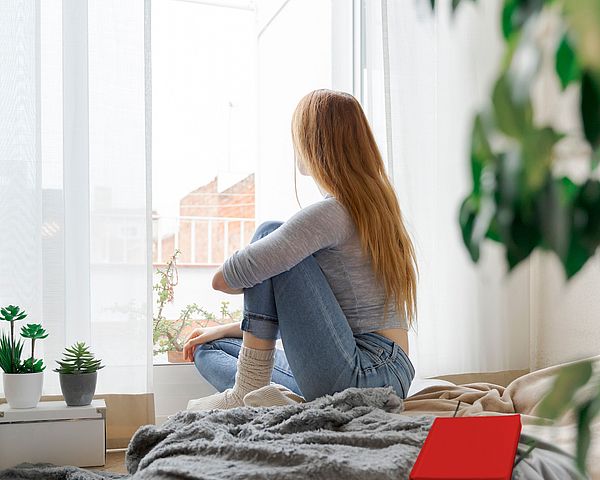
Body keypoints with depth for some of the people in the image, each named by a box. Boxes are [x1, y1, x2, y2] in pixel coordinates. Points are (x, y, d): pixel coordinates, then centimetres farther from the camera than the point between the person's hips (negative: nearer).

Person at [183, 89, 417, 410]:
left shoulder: (331, 212, -15)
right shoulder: (371, 205, 17)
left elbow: (224, 280, -18)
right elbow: (299, 313, 21)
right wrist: (225, 330, 21)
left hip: (364, 376, -10)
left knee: (268, 232, -10)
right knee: (208, 350, 17)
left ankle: (248, 390, -10)